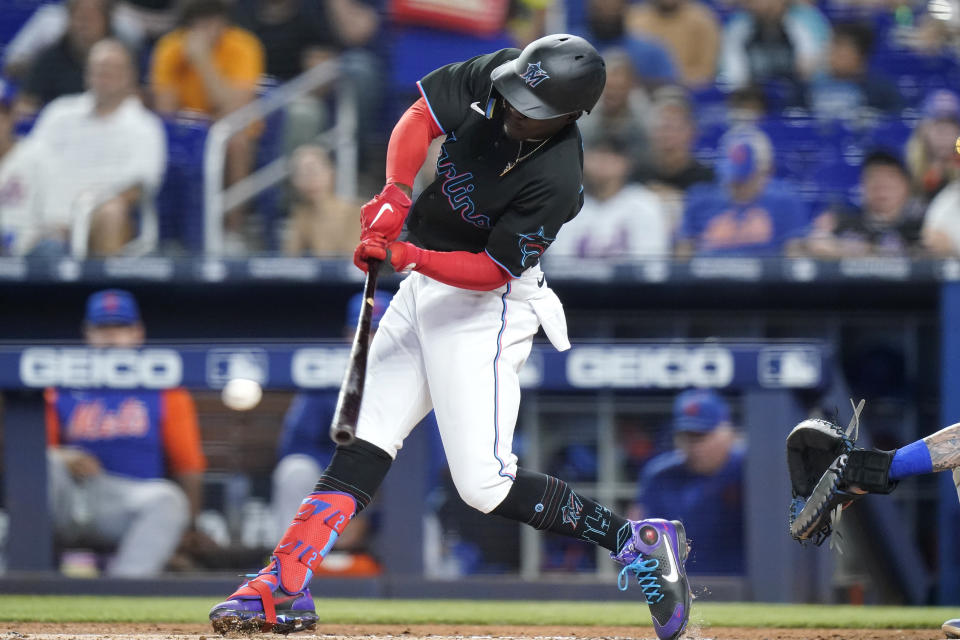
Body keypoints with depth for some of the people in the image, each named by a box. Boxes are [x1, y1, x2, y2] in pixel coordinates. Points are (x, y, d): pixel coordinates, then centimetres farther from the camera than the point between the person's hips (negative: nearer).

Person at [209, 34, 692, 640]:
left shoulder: (556, 178, -27)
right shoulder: (495, 76, -10)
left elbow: (491, 270, -23)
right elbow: (421, 116, -1)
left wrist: (405, 255, -33)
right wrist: (396, 194, -17)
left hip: (486, 310, -8)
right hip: (422, 292, 8)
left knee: (484, 484, -14)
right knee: (363, 444, 4)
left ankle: (637, 541, -5)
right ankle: (284, 588, 3)